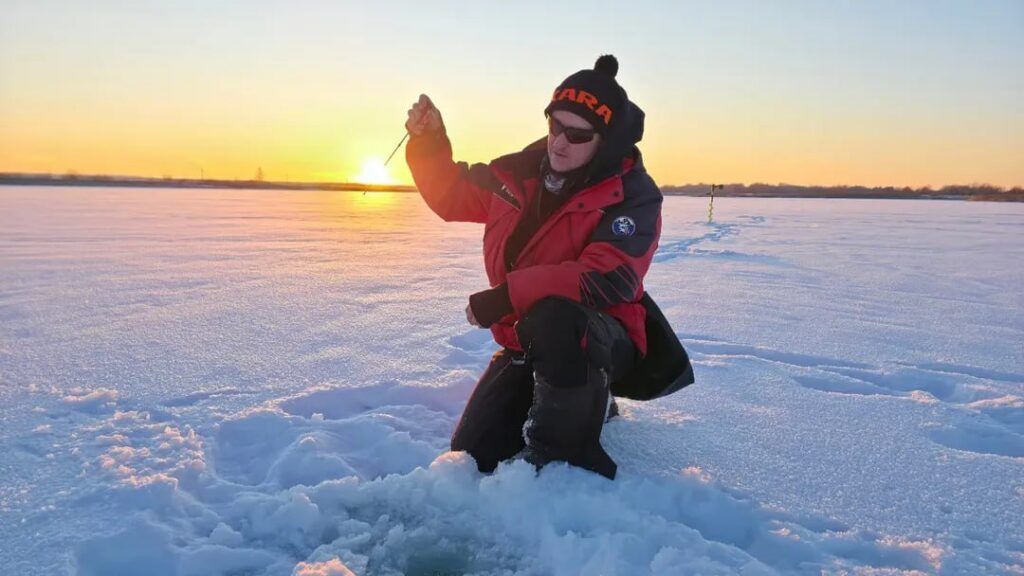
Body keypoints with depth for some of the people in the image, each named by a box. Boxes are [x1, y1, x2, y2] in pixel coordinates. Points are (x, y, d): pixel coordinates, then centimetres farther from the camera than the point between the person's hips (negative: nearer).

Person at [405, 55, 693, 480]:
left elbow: (606, 279, -30)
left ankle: (557, 454, -18)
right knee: (471, 456, 5)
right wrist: (429, 142, -6)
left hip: (602, 342, -6)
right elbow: (452, 196, 13)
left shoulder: (632, 196, -17)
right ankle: (586, 400, 25)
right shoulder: (521, 170, 0)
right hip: (526, 342, 6)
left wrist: (506, 295, -30)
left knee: (554, 318, -41)